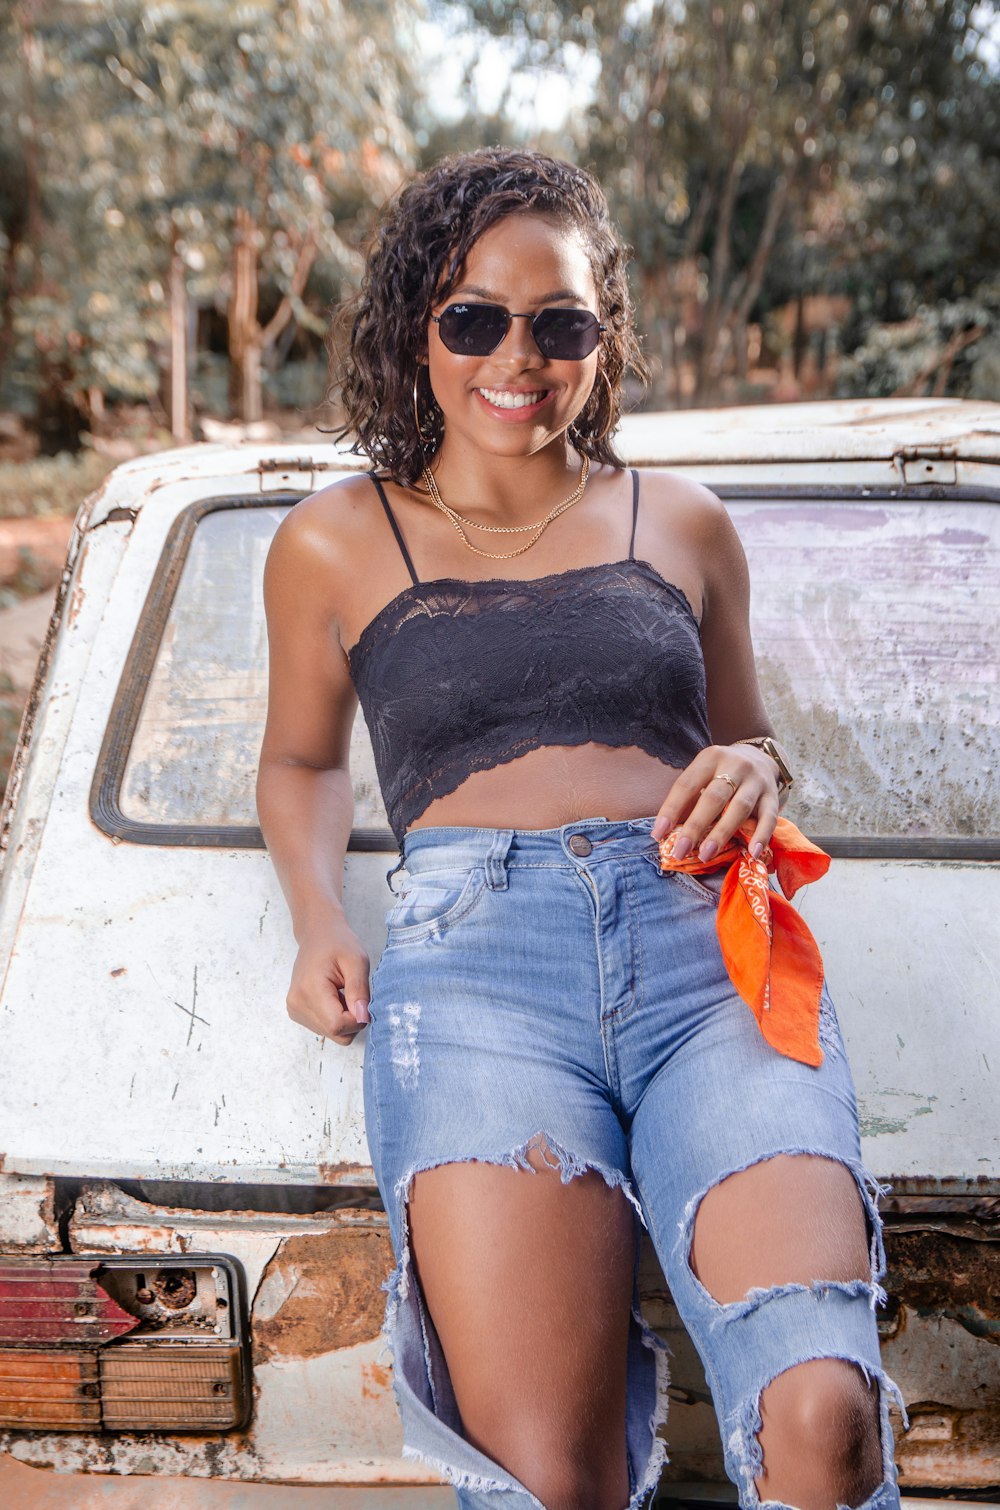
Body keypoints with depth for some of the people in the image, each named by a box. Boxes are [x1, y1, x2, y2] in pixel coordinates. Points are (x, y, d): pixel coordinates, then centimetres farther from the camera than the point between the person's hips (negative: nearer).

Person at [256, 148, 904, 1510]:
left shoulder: (684, 526, 22)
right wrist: (319, 921, 11)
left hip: (709, 938, 1)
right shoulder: (335, 545, 19)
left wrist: (753, 770, 7)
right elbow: (302, 758, 31)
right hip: (474, 946, -1)